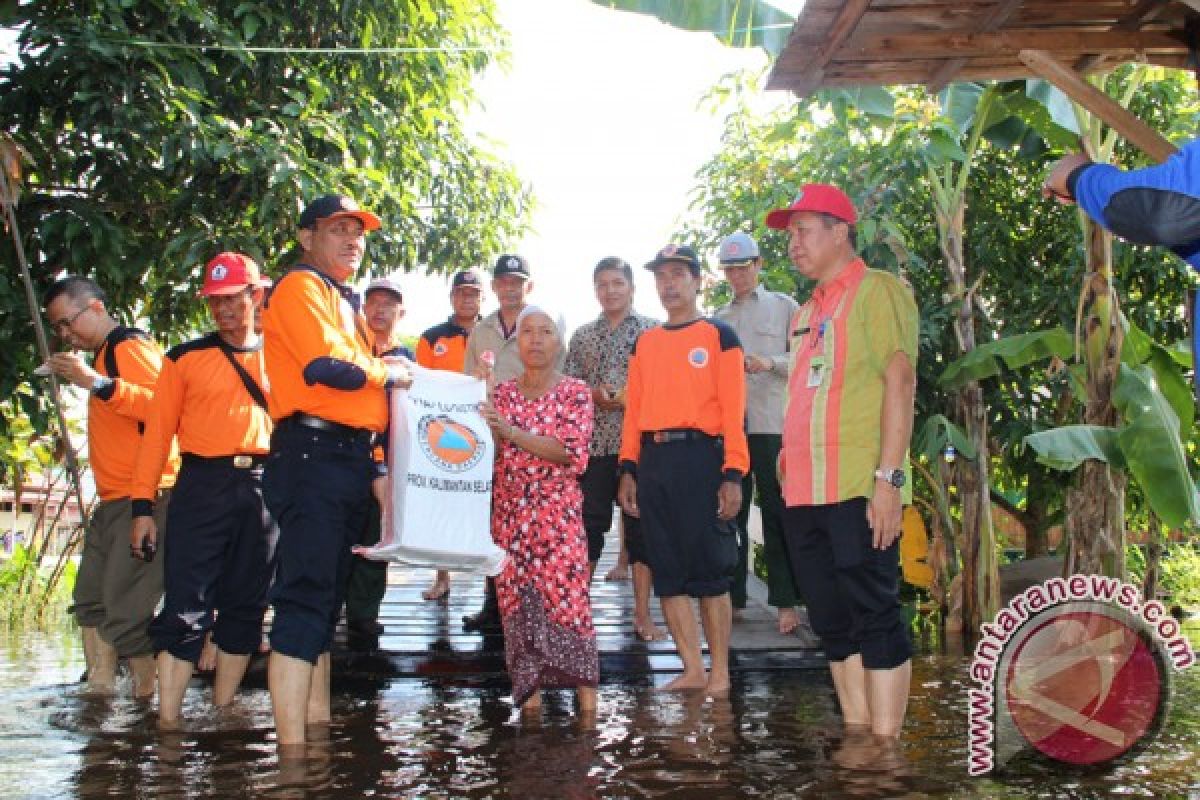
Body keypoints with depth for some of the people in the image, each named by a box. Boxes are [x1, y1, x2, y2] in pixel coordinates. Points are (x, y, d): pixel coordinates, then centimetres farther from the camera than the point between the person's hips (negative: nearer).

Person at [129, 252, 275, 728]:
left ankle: (222, 712, 17)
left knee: (246, 607, 7)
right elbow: (158, 431, 4)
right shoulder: (186, 358, 8)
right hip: (202, 487, -2)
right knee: (187, 608, -8)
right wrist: (143, 505, -3)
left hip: (263, 489, 3)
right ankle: (168, 721, -5)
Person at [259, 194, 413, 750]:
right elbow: (327, 366, -21)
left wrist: (376, 468, 17)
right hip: (313, 455, -10)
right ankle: (292, 750, -14)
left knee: (325, 601, 12)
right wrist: (389, 373, -4)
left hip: (350, 461, 10)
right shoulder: (301, 288, -4)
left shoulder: (344, 303, 25)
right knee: (305, 601, -13)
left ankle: (319, 731, 19)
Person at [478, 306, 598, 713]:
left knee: (566, 593, -8)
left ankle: (585, 689, -4)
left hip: (558, 510, -3)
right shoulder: (502, 392, 10)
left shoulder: (575, 391, 0)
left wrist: (512, 432, -18)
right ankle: (530, 687, 10)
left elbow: (572, 451, -12)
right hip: (510, 509, 4)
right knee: (515, 596, 2)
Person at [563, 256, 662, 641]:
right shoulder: (582, 336, 14)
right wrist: (594, 396, -6)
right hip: (594, 443, 2)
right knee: (589, 524, 6)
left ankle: (642, 614, 8)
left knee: (640, 524, 2)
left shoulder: (653, 330, 5)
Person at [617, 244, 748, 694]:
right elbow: (634, 410, 15)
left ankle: (719, 674, 7)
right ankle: (693, 671, 14)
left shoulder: (718, 335, 3)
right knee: (667, 573, 5)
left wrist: (733, 473, -12)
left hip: (700, 456, -5)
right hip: (653, 461, 5)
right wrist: (629, 468, 6)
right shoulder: (645, 343, 18)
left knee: (709, 569, -3)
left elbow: (732, 409, -4)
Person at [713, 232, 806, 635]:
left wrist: (771, 363, -15)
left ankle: (785, 601, 2)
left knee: (777, 514, -2)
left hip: (771, 424, -4)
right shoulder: (718, 318, 19)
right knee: (729, 513, 6)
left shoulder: (783, 306, 8)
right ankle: (731, 596, 14)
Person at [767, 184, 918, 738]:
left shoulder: (876, 290, -4)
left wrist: (888, 478, -19)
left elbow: (900, 380, -12)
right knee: (832, 621, 11)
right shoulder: (806, 312, 20)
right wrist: (789, 468, 16)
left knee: (873, 615, -5)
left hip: (858, 489, -8)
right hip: (804, 493, 8)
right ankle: (856, 733, 20)